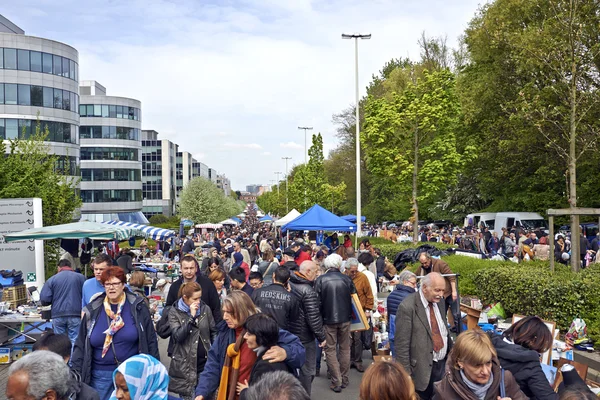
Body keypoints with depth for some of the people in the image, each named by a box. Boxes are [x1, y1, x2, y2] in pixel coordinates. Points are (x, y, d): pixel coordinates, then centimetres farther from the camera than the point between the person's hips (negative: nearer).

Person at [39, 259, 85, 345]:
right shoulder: (80, 277, 2)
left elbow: (44, 299, -2)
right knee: (75, 341, 0)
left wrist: (55, 301, 19)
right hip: (75, 315, -1)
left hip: (58, 316, 1)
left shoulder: (52, 279, 4)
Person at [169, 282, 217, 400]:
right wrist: (192, 316, -20)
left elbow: (213, 332, 9)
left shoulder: (205, 309, 2)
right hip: (185, 365, -2)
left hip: (205, 362, 2)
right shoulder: (174, 312, -5)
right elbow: (178, 336, -16)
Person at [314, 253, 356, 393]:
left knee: (330, 349, 8)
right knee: (345, 348, 16)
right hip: (345, 318, 2)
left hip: (328, 319, -2)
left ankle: (336, 382, 5)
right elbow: (354, 298, 3)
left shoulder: (320, 280, -9)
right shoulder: (346, 279, -5)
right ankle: (344, 379, 23)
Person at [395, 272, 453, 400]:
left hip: (443, 364, 6)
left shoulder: (438, 301, 4)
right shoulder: (407, 307, -19)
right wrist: (406, 374, -16)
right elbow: (401, 345, -17)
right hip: (423, 368, -6)